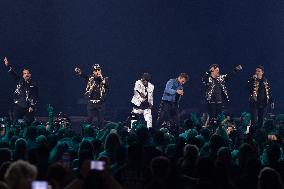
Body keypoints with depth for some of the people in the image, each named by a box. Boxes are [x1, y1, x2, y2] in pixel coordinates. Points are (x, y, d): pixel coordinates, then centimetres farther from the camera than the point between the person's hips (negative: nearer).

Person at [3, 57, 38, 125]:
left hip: (28, 108, -2)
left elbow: (35, 97, -1)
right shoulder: (20, 81, 10)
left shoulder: (34, 85, 3)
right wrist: (7, 65, -11)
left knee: (27, 124, -4)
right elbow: (13, 73, 2)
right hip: (17, 106, 2)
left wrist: (32, 106, -13)